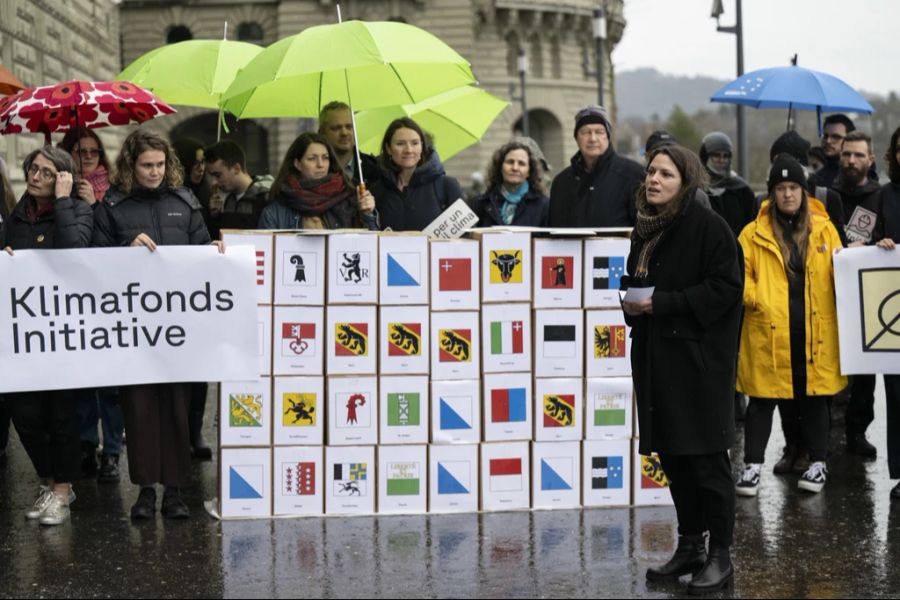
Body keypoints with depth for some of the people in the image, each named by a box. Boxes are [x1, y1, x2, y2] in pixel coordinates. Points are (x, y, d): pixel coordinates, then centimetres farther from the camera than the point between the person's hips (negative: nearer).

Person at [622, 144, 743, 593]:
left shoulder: (708, 226, -10)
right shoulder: (645, 228, 13)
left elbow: (725, 286, -17)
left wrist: (662, 303, -18)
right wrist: (630, 302, 1)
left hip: (699, 358, -8)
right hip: (655, 357, 8)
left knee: (706, 458, -3)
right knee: (672, 456, 11)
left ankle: (721, 555, 6)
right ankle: (690, 547, 22)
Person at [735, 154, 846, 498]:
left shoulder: (824, 229, 9)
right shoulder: (755, 233, 2)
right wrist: (755, 298, -14)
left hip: (815, 332, 2)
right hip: (768, 331, -2)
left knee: (814, 397, 11)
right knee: (762, 400, 3)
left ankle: (817, 464, 24)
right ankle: (752, 466, 12)